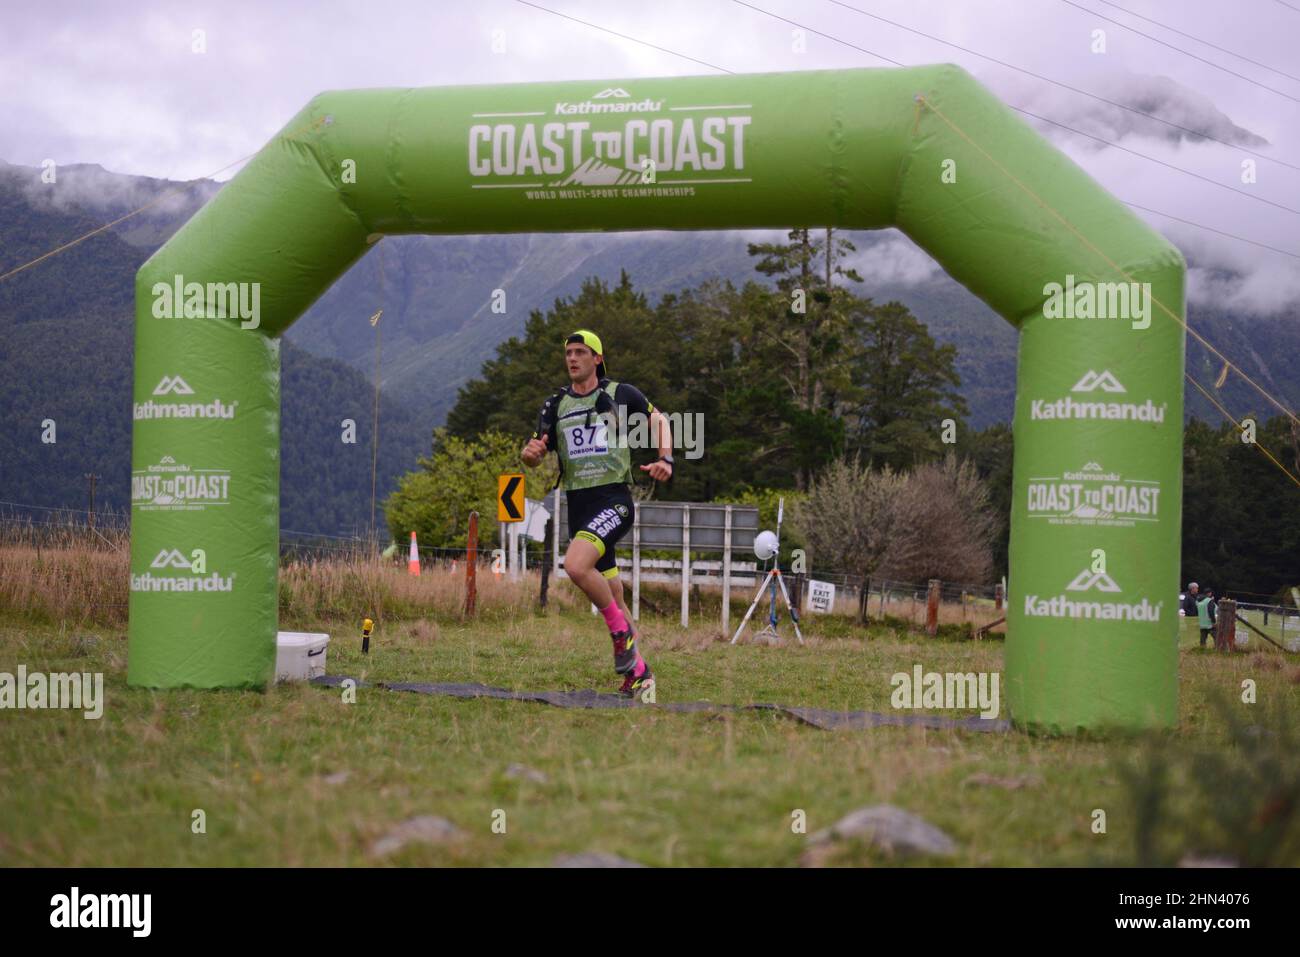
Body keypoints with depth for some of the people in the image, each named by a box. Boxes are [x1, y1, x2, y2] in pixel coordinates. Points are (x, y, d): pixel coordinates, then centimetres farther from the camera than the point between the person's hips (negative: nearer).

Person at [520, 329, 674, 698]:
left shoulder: (621, 394, 1)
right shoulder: (555, 405, 11)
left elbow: (658, 419, 14)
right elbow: (534, 457, 13)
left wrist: (665, 459, -2)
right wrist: (530, 452, -11)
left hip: (614, 500, -5)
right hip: (578, 503, 5)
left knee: (575, 565, -29)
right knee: (612, 595, 9)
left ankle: (622, 631, -9)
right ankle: (638, 671, 20)